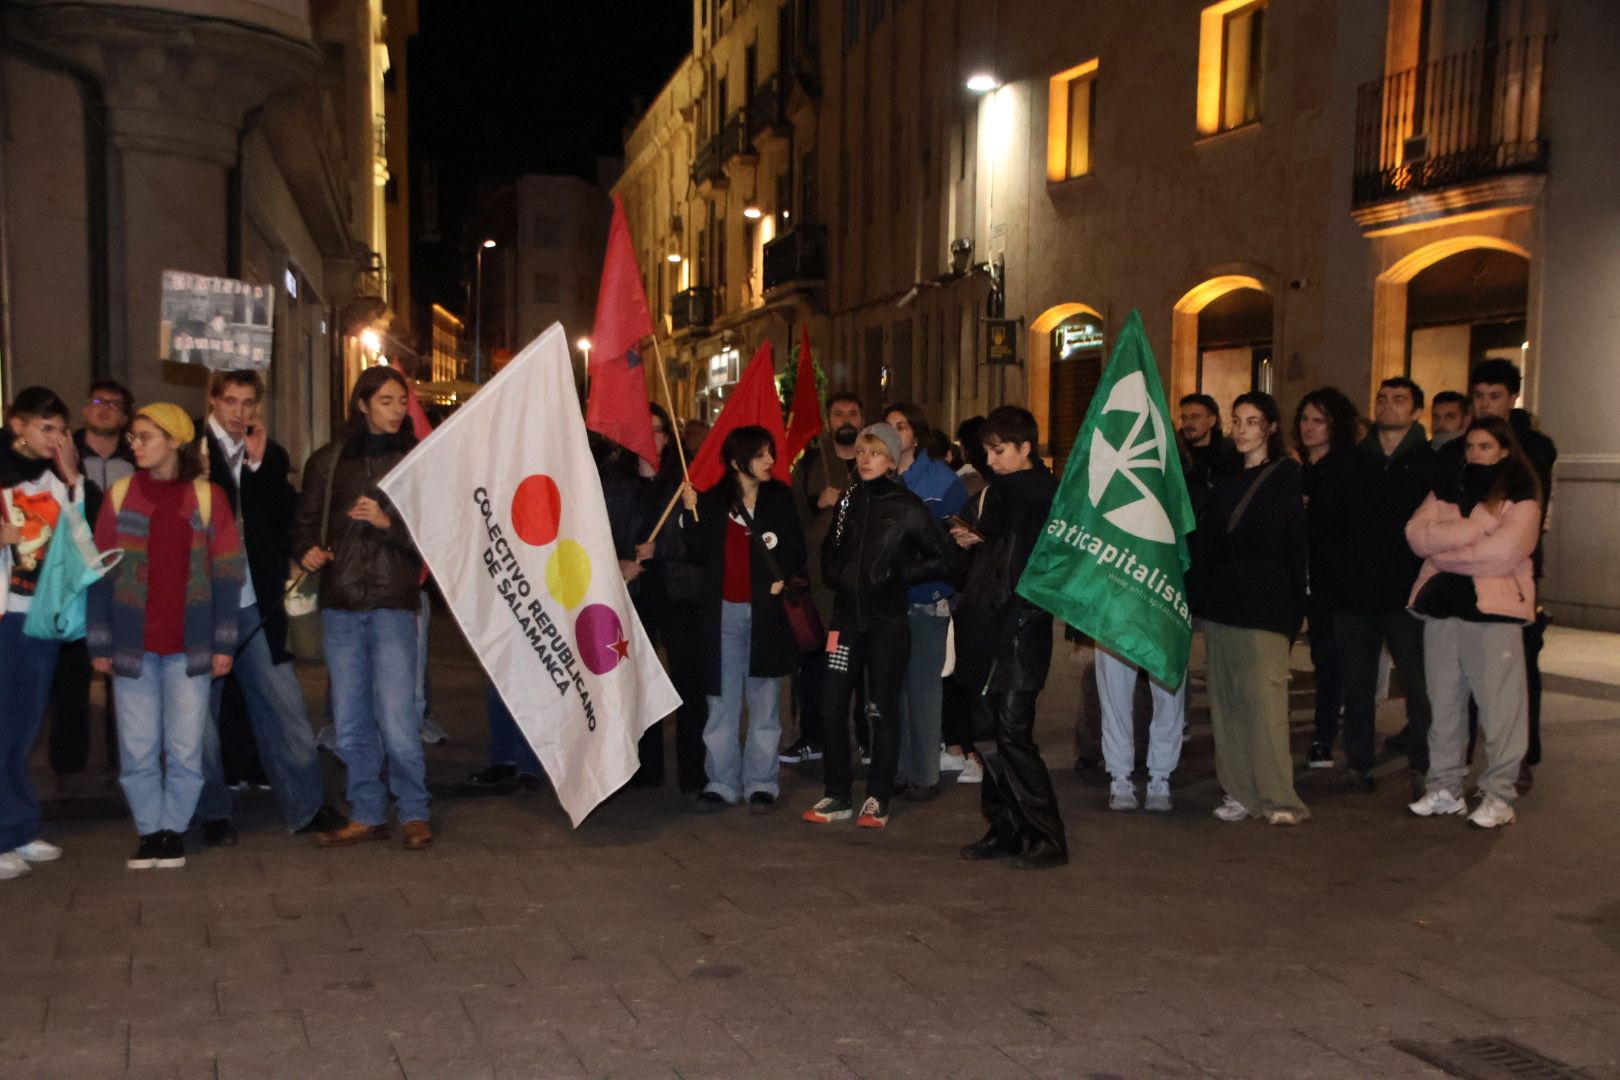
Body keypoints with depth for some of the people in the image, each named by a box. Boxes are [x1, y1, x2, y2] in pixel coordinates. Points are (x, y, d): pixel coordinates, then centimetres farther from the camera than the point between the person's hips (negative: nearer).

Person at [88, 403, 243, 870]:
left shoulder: (207, 497, 1)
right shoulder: (120, 495, 4)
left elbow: (228, 574, 1)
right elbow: (100, 573, 5)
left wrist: (224, 643, -3)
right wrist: (100, 643, 0)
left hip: (189, 646, -1)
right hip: (133, 644, 1)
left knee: (185, 746, 3)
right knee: (137, 748, 4)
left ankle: (174, 829, 17)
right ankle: (149, 830, 18)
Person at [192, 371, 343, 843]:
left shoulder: (270, 455, 10)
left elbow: (287, 517, -2)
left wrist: (260, 463, -9)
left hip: (254, 604, 2)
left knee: (284, 705, 3)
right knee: (199, 709, 6)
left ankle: (307, 806, 13)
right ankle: (212, 812, 20)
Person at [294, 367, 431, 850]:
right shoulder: (328, 460, 9)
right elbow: (305, 522, 18)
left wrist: (388, 523, -17)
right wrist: (307, 550, -3)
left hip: (393, 603, -3)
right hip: (340, 603, 3)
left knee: (397, 721, -9)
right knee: (351, 723, 9)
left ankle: (414, 814, 8)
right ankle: (368, 814, 21)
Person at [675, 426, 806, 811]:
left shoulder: (780, 497, 4)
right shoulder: (712, 500, 2)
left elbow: (796, 549, 9)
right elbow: (699, 556, -3)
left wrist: (784, 577, -8)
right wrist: (691, 513, -13)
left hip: (766, 611, 0)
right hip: (724, 613, 0)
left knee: (764, 701, 5)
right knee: (722, 701, 5)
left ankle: (760, 783, 13)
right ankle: (722, 782, 14)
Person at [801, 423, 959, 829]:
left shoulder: (907, 507, -5)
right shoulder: (849, 499, 10)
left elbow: (945, 560, -5)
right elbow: (831, 548, 24)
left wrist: (898, 574, -8)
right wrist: (833, 575, 7)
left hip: (887, 620, -4)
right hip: (847, 615, 5)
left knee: (882, 710, 3)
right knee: (831, 706, 1)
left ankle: (878, 799, 14)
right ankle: (838, 795, 13)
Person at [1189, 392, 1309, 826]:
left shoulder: (1287, 477, 2)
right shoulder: (1224, 482, 18)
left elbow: (1295, 545, -5)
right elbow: (1204, 545, 14)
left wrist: (1293, 608, -13)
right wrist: (1197, 599, 4)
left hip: (1263, 608, -6)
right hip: (1221, 603, 6)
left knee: (1264, 698, -9)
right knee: (1227, 701, 4)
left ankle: (1278, 799, -5)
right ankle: (1239, 793, 10)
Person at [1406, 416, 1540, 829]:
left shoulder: (1519, 497, 0)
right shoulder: (1447, 490, 16)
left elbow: (1502, 552, -14)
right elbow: (1417, 533, 0)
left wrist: (1444, 549, -4)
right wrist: (1471, 530, -12)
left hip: (1494, 608, -5)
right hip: (1443, 608, 5)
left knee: (1499, 706, -6)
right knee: (1444, 702, 9)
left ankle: (1498, 796, 2)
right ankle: (1444, 788, 18)